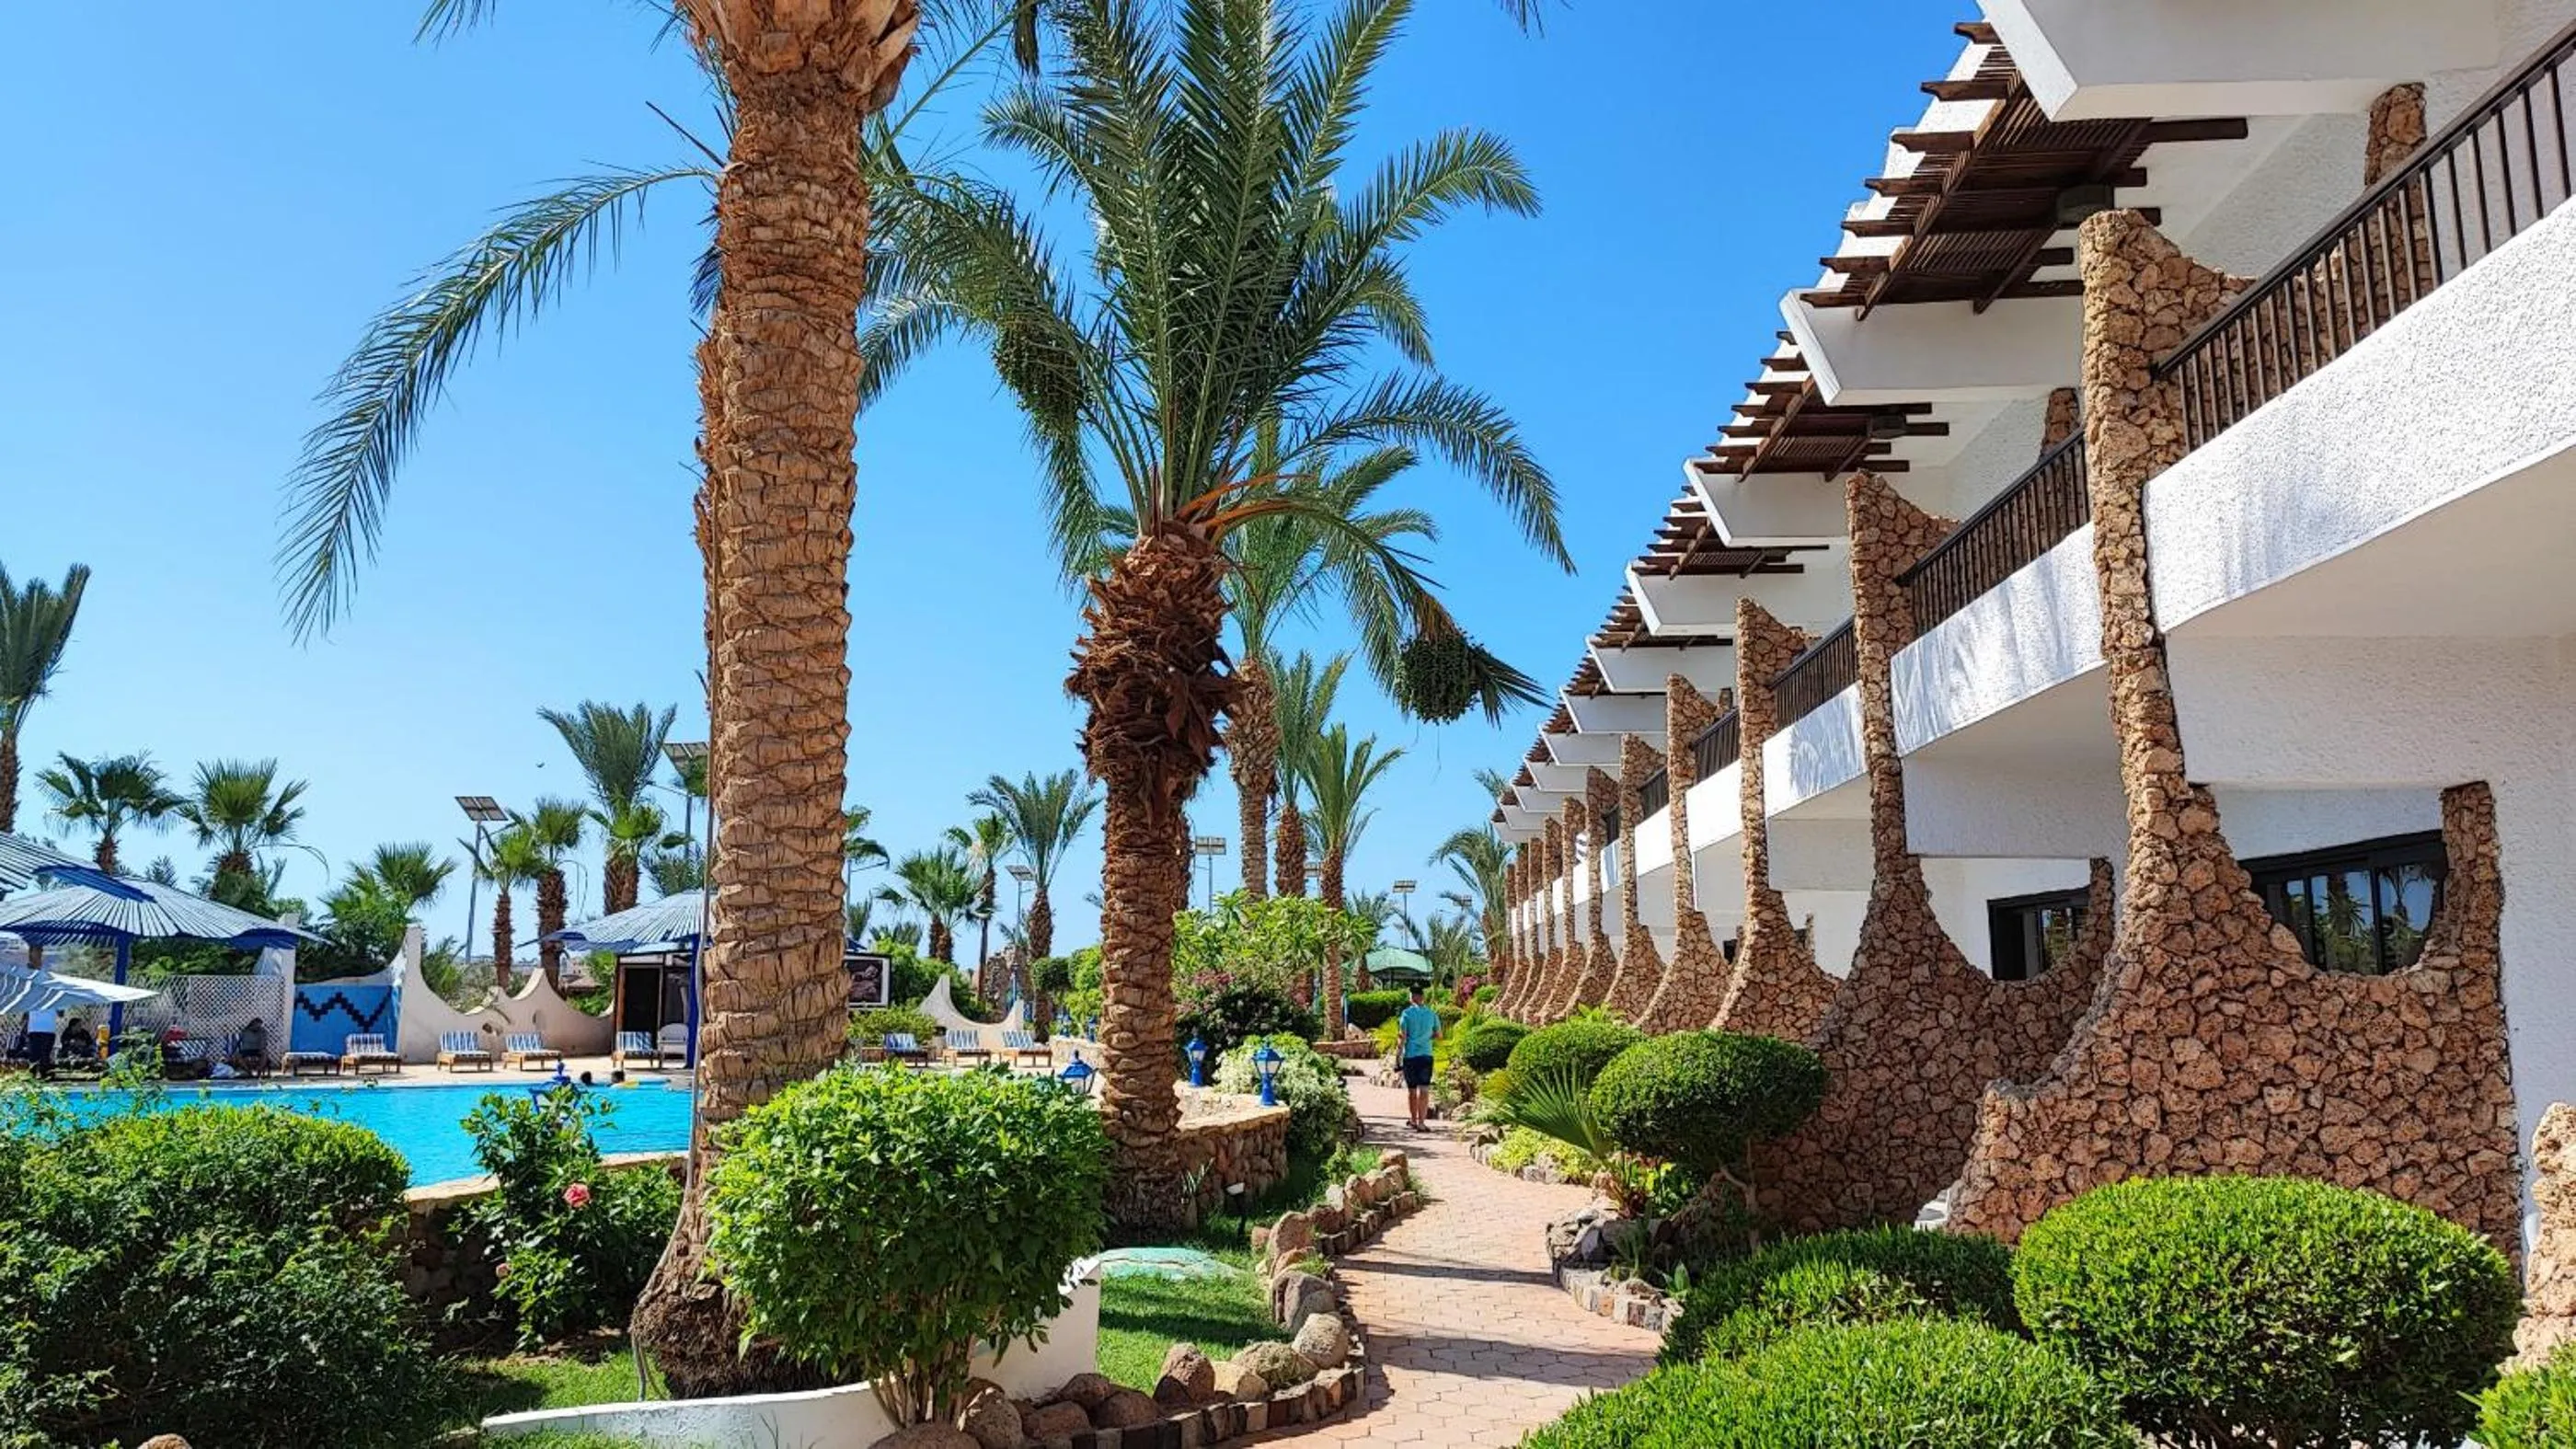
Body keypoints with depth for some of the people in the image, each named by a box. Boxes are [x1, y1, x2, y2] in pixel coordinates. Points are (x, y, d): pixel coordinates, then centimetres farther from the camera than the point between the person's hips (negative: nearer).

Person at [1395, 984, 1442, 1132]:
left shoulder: (1407, 1013, -6)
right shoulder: (1432, 1014, 3)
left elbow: (1402, 1036, -10)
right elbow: (1438, 1036, 11)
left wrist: (1399, 1048, 4)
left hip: (1410, 1055, -1)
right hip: (1426, 1055, 1)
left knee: (1411, 1090, 12)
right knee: (1424, 1090, -2)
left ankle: (1413, 1120, 24)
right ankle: (1421, 1122, -11)